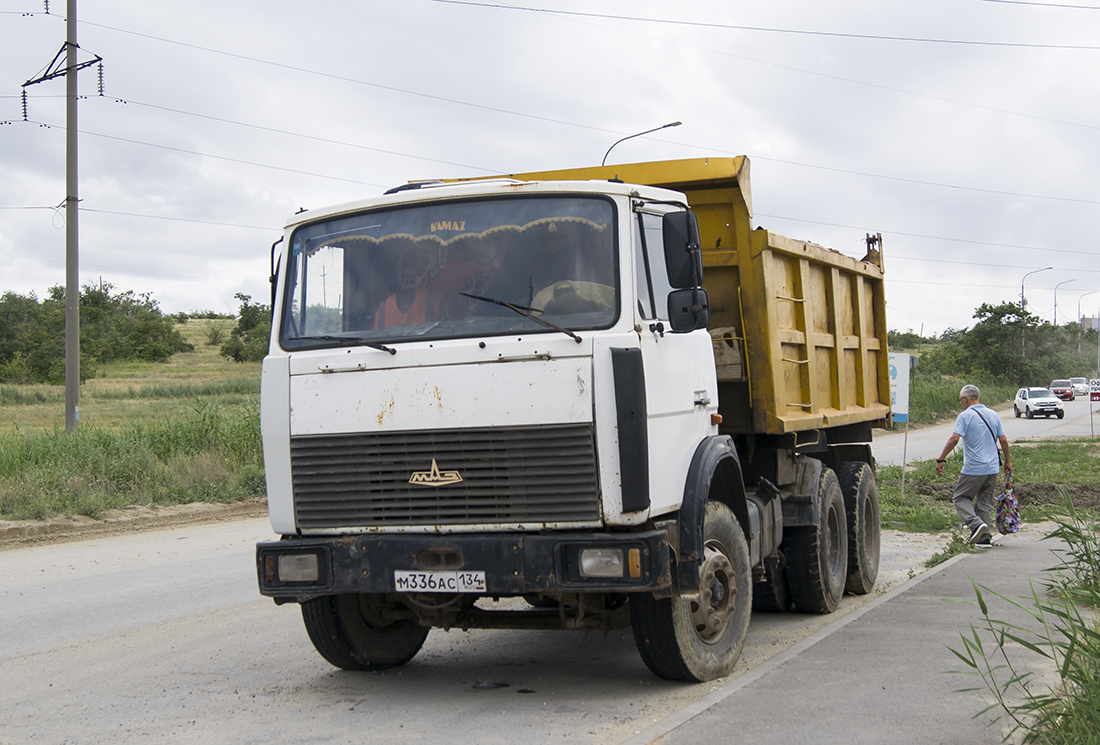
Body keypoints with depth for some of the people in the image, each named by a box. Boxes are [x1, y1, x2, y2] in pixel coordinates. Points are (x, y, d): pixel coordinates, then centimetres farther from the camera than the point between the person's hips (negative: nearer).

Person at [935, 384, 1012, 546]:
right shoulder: (993, 414, 10)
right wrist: (1007, 462, 20)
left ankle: (976, 524, -17)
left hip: (973, 469, -6)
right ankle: (984, 538, 7)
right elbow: (1003, 440, 10)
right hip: (992, 468, 6)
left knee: (961, 498, 6)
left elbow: (954, 438, -19)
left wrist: (940, 460, -16)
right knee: (985, 502, 12)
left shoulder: (965, 416, -9)